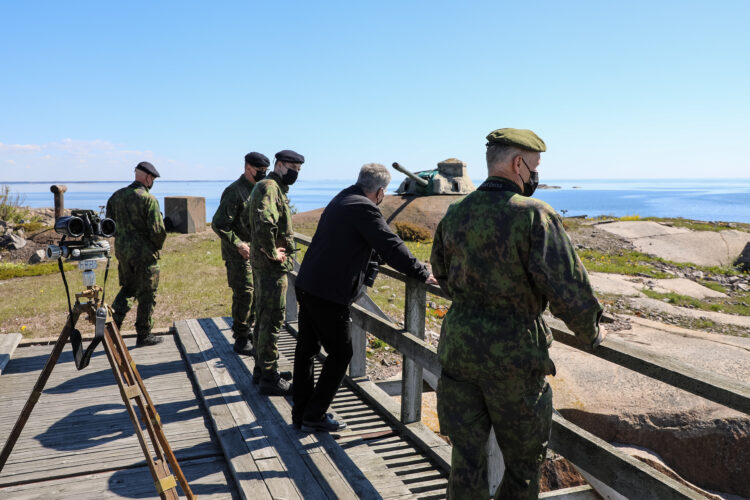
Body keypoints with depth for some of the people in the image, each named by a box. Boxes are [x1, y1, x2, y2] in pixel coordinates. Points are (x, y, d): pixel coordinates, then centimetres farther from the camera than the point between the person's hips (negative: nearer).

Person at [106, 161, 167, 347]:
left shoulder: (116, 196, 5)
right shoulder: (149, 199, -15)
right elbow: (157, 230, -18)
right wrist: (157, 247, 0)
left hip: (122, 251, 6)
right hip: (144, 253, -6)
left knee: (128, 287, 24)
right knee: (147, 294, 6)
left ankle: (114, 320, 9)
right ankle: (144, 335, 15)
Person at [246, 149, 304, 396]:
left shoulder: (274, 188, 17)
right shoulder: (269, 187, -16)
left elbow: (247, 217, 30)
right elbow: (264, 222, -35)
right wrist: (271, 251, -23)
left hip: (263, 264, 11)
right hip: (272, 266, -11)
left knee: (264, 317, 18)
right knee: (272, 320, -4)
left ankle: (262, 368, 30)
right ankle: (269, 378, 4)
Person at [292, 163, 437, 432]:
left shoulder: (341, 200, 17)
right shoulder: (364, 209, -14)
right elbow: (391, 246, -18)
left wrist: (373, 258, 38)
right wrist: (423, 274, -11)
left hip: (306, 285, 10)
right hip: (329, 294, -10)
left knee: (306, 348, 16)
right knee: (340, 353, 4)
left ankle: (301, 411, 28)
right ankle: (314, 415, 10)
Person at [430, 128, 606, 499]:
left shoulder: (455, 214, 3)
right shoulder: (534, 215, -16)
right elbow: (568, 288, -18)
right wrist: (591, 334, 1)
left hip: (458, 346, 5)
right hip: (513, 355, -5)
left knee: (466, 455, 15)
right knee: (524, 459, 17)